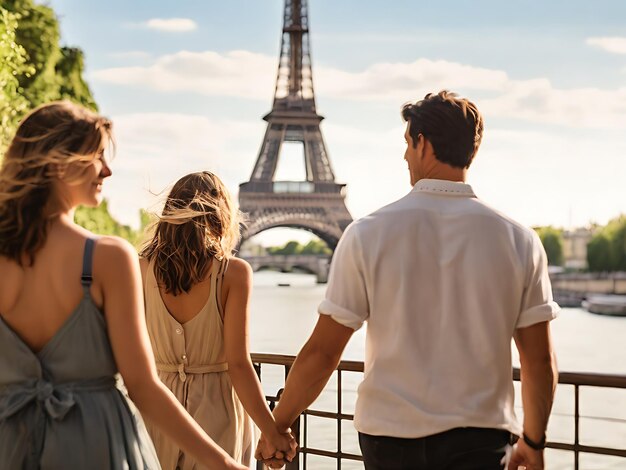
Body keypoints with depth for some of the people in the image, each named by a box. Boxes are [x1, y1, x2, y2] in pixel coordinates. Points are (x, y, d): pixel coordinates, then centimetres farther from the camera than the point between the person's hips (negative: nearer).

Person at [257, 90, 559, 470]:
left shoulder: (368, 234, -7)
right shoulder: (519, 240, -3)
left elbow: (322, 353, -5)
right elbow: (541, 361, 1)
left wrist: (278, 425, 9)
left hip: (389, 438, 0)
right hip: (479, 439, 0)